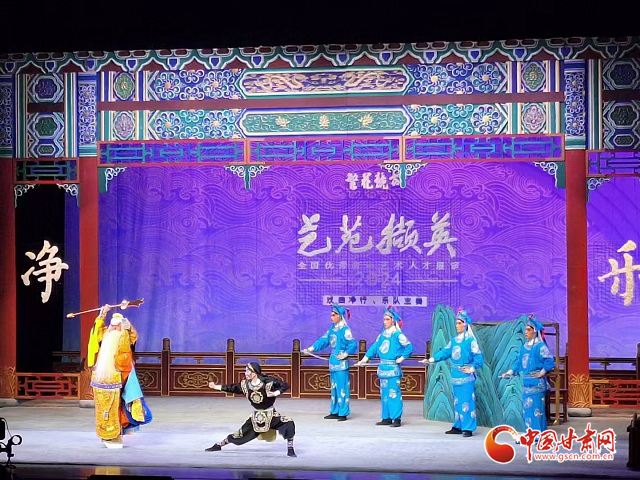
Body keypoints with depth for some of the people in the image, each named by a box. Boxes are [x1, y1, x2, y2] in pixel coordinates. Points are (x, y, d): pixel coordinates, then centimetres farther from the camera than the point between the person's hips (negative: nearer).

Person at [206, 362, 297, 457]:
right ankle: (218, 445, 29)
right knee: (241, 434, 6)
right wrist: (215, 386, 7)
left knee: (289, 424, -26)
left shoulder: (268, 382, -20)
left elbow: (285, 385, -15)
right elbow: (232, 388, 6)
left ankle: (290, 449, -9)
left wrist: (275, 393, -29)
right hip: (256, 417, 3)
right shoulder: (245, 385, -8)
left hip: (271, 416, -3)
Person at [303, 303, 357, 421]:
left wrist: (345, 354, -12)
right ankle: (334, 412, 20)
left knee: (342, 388, -5)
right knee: (334, 388, 13)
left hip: (341, 362, -8)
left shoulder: (345, 330, -12)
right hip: (333, 362, 8)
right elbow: (323, 340, 12)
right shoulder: (332, 329, 12)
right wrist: (311, 348, 3)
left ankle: (343, 413, 0)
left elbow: (353, 344, -15)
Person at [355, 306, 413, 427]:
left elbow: (409, 347, -11)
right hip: (383, 367, 7)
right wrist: (364, 359, 12)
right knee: (384, 393, 9)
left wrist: (402, 358, -11)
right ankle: (387, 418, 16)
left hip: (393, 368, -7)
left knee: (394, 393, -8)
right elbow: (374, 348, 16)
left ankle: (397, 418, -5)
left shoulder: (398, 335, -8)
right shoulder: (382, 335, 13)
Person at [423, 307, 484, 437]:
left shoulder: (471, 340, -8)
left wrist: (472, 368, -14)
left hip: (466, 377, -7)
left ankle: (468, 428, -1)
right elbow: (445, 352, 10)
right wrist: (432, 359, 1)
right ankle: (458, 427, 21)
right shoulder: (453, 340, 12)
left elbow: (479, 357, -10)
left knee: (467, 402, -6)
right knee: (457, 402, 13)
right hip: (456, 376, 7)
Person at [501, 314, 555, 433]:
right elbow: (519, 362, 20)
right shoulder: (524, 347, 13)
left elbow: (549, 361, -14)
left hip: (536, 383, -8)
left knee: (536, 409, -7)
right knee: (527, 409, 10)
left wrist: (542, 373, -14)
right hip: (526, 382, 8)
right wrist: (510, 372, 14)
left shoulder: (540, 346, -9)